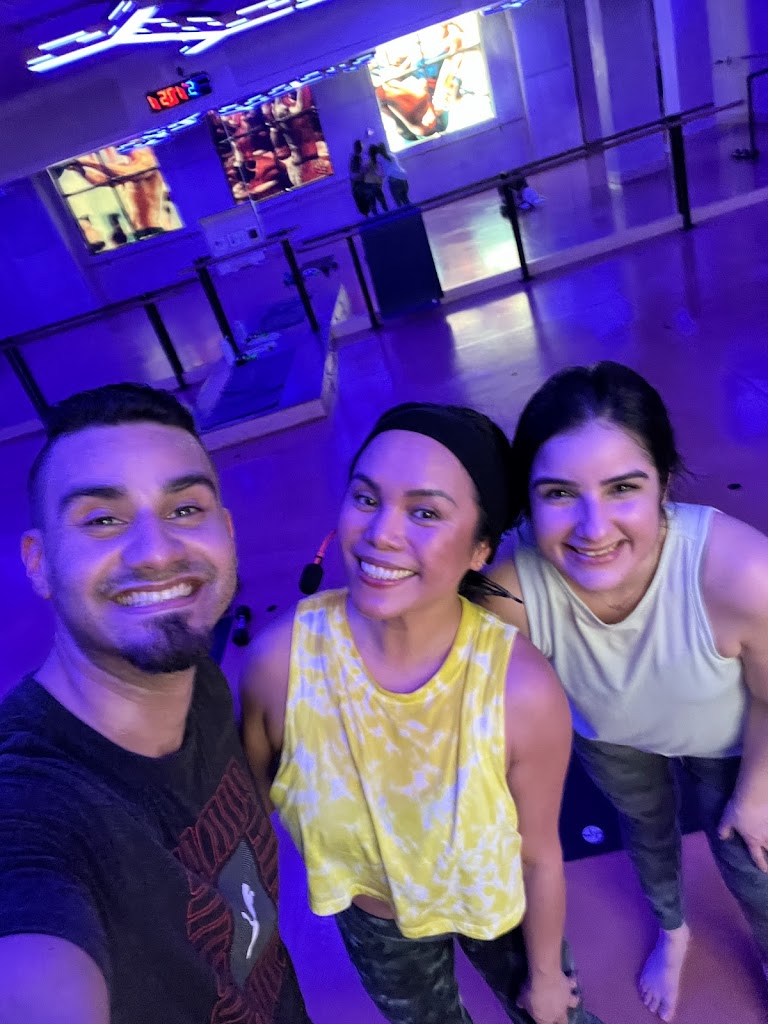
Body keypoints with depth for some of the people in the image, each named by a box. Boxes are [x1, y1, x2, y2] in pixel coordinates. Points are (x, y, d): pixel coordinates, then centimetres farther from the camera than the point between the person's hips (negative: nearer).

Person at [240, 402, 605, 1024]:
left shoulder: (523, 688, -35)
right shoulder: (280, 659, -33)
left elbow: (539, 854, -18)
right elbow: (247, 798, -13)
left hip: (497, 905, -1)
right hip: (371, 916, 2)